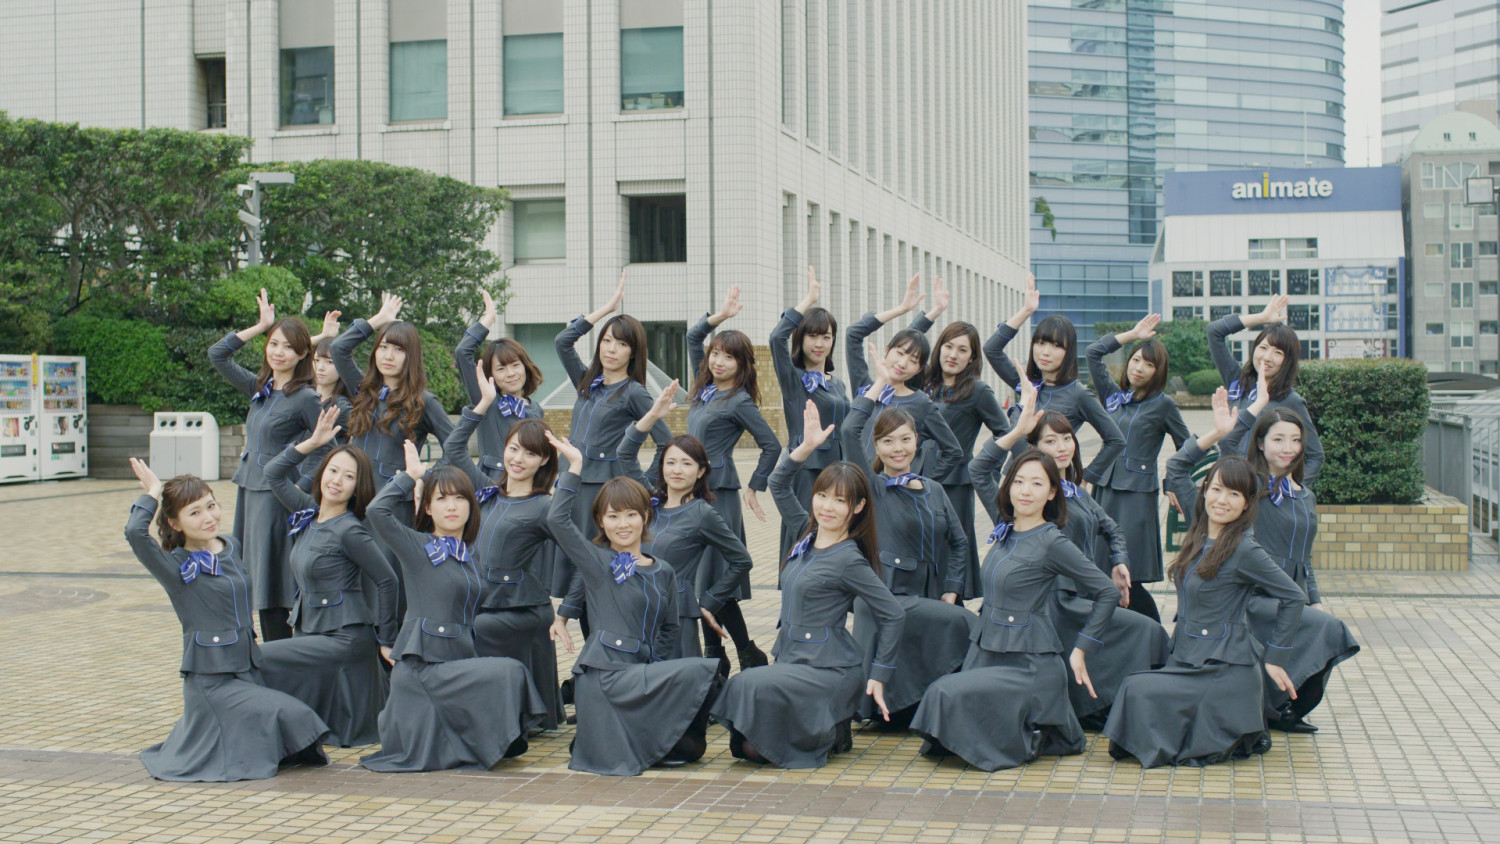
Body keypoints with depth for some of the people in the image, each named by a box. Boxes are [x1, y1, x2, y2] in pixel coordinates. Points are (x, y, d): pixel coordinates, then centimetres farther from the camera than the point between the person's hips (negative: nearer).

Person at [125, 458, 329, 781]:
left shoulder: (232, 547, 11)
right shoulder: (177, 567, -9)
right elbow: (135, 532, -25)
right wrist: (151, 495, -11)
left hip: (247, 670, 8)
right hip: (210, 679, -7)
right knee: (289, 715, -20)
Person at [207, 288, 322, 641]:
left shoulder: (306, 398, -9)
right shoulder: (259, 388, 12)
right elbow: (217, 354, 16)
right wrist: (259, 326, 11)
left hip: (279, 496, -8)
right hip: (249, 490, 8)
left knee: (272, 592, -7)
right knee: (253, 585, 10)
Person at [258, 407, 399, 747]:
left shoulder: (349, 531, -14)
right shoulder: (308, 512, 7)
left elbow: (386, 580, -12)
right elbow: (274, 474, 14)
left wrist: (386, 639, -7)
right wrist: (312, 443, 2)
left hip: (346, 639, -8)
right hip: (312, 631, 8)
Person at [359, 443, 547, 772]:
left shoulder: (469, 556, 16)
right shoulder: (418, 547, -4)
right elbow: (377, 511, -18)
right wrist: (411, 475, -6)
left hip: (458, 660, 8)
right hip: (423, 665, -8)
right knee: (508, 674, -21)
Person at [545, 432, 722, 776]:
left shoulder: (663, 572, 16)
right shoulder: (596, 562, 3)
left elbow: (669, 628, 19)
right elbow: (557, 518, -9)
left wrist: (662, 669, 4)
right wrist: (574, 465, -6)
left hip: (645, 673, 6)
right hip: (606, 673, -6)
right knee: (701, 670, -21)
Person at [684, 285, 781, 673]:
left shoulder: (740, 402, -8)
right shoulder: (705, 389, 11)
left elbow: (771, 445, -6)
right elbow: (693, 337, 19)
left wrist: (755, 487, -3)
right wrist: (720, 315, 9)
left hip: (720, 492, -7)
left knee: (714, 580, -8)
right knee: (698, 576, 7)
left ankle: (748, 653, 1)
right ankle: (713, 653, 13)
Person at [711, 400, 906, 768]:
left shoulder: (849, 559, -12)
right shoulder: (807, 534, 8)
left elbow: (893, 615, -11)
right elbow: (779, 485, 14)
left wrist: (879, 675, -9)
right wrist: (805, 448, 0)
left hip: (830, 669, -7)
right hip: (793, 659, 7)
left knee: (754, 685, -31)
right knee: (747, 745, -6)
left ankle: (829, 735, -7)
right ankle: (830, 728, 14)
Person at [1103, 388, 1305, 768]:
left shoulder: (1244, 550, -14)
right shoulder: (1200, 527, 6)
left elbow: (1292, 597, -11)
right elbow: (1176, 469, 14)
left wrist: (1274, 658, -7)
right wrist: (1216, 434, 4)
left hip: (1226, 669, -8)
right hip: (1187, 659, 8)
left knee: (1140, 692, -21)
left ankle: (1242, 738, -3)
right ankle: (1236, 730, 12)